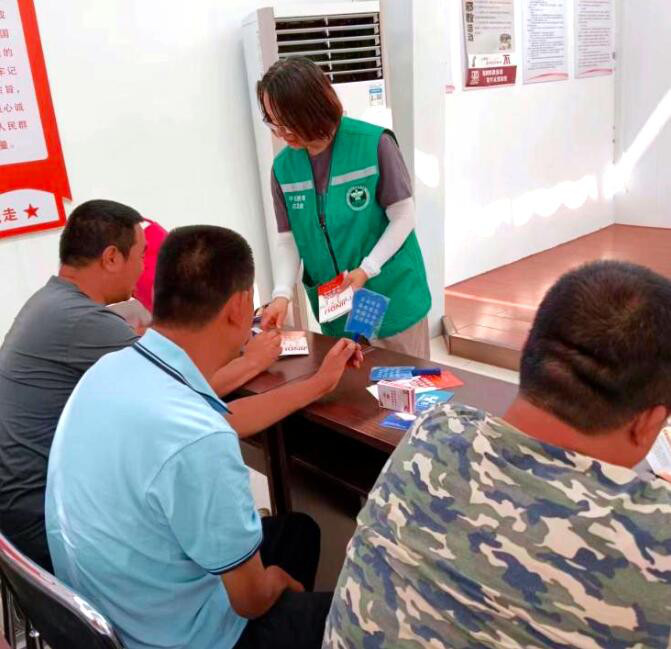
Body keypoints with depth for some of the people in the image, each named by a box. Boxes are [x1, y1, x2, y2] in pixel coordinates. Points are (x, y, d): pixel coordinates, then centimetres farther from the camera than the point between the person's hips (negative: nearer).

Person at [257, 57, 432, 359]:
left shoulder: (374, 144, -15)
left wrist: (365, 271, -19)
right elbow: (288, 241, 0)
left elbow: (403, 217, -11)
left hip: (392, 298, -3)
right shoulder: (283, 167, -3)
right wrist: (282, 293, -15)